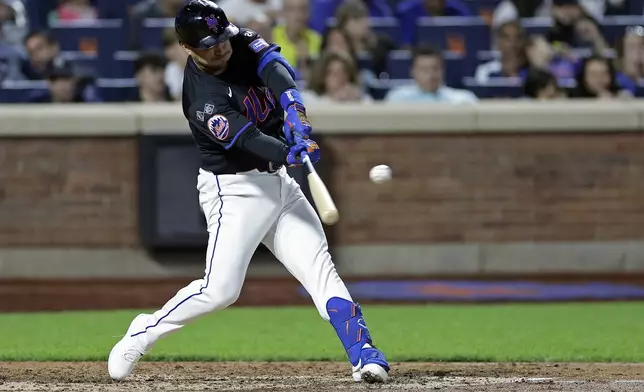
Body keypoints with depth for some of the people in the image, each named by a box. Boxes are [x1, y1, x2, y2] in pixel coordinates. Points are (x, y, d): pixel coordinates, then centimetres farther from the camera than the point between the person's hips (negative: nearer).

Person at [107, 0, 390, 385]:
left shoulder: (243, 42, -4)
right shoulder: (202, 98, -22)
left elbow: (278, 71, -20)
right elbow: (248, 140, -32)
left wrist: (297, 121, -37)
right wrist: (292, 154, -49)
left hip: (277, 180, 6)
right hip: (235, 190, -6)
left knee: (320, 267, -4)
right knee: (220, 289, -12)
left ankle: (364, 354, -10)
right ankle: (144, 332, 8)